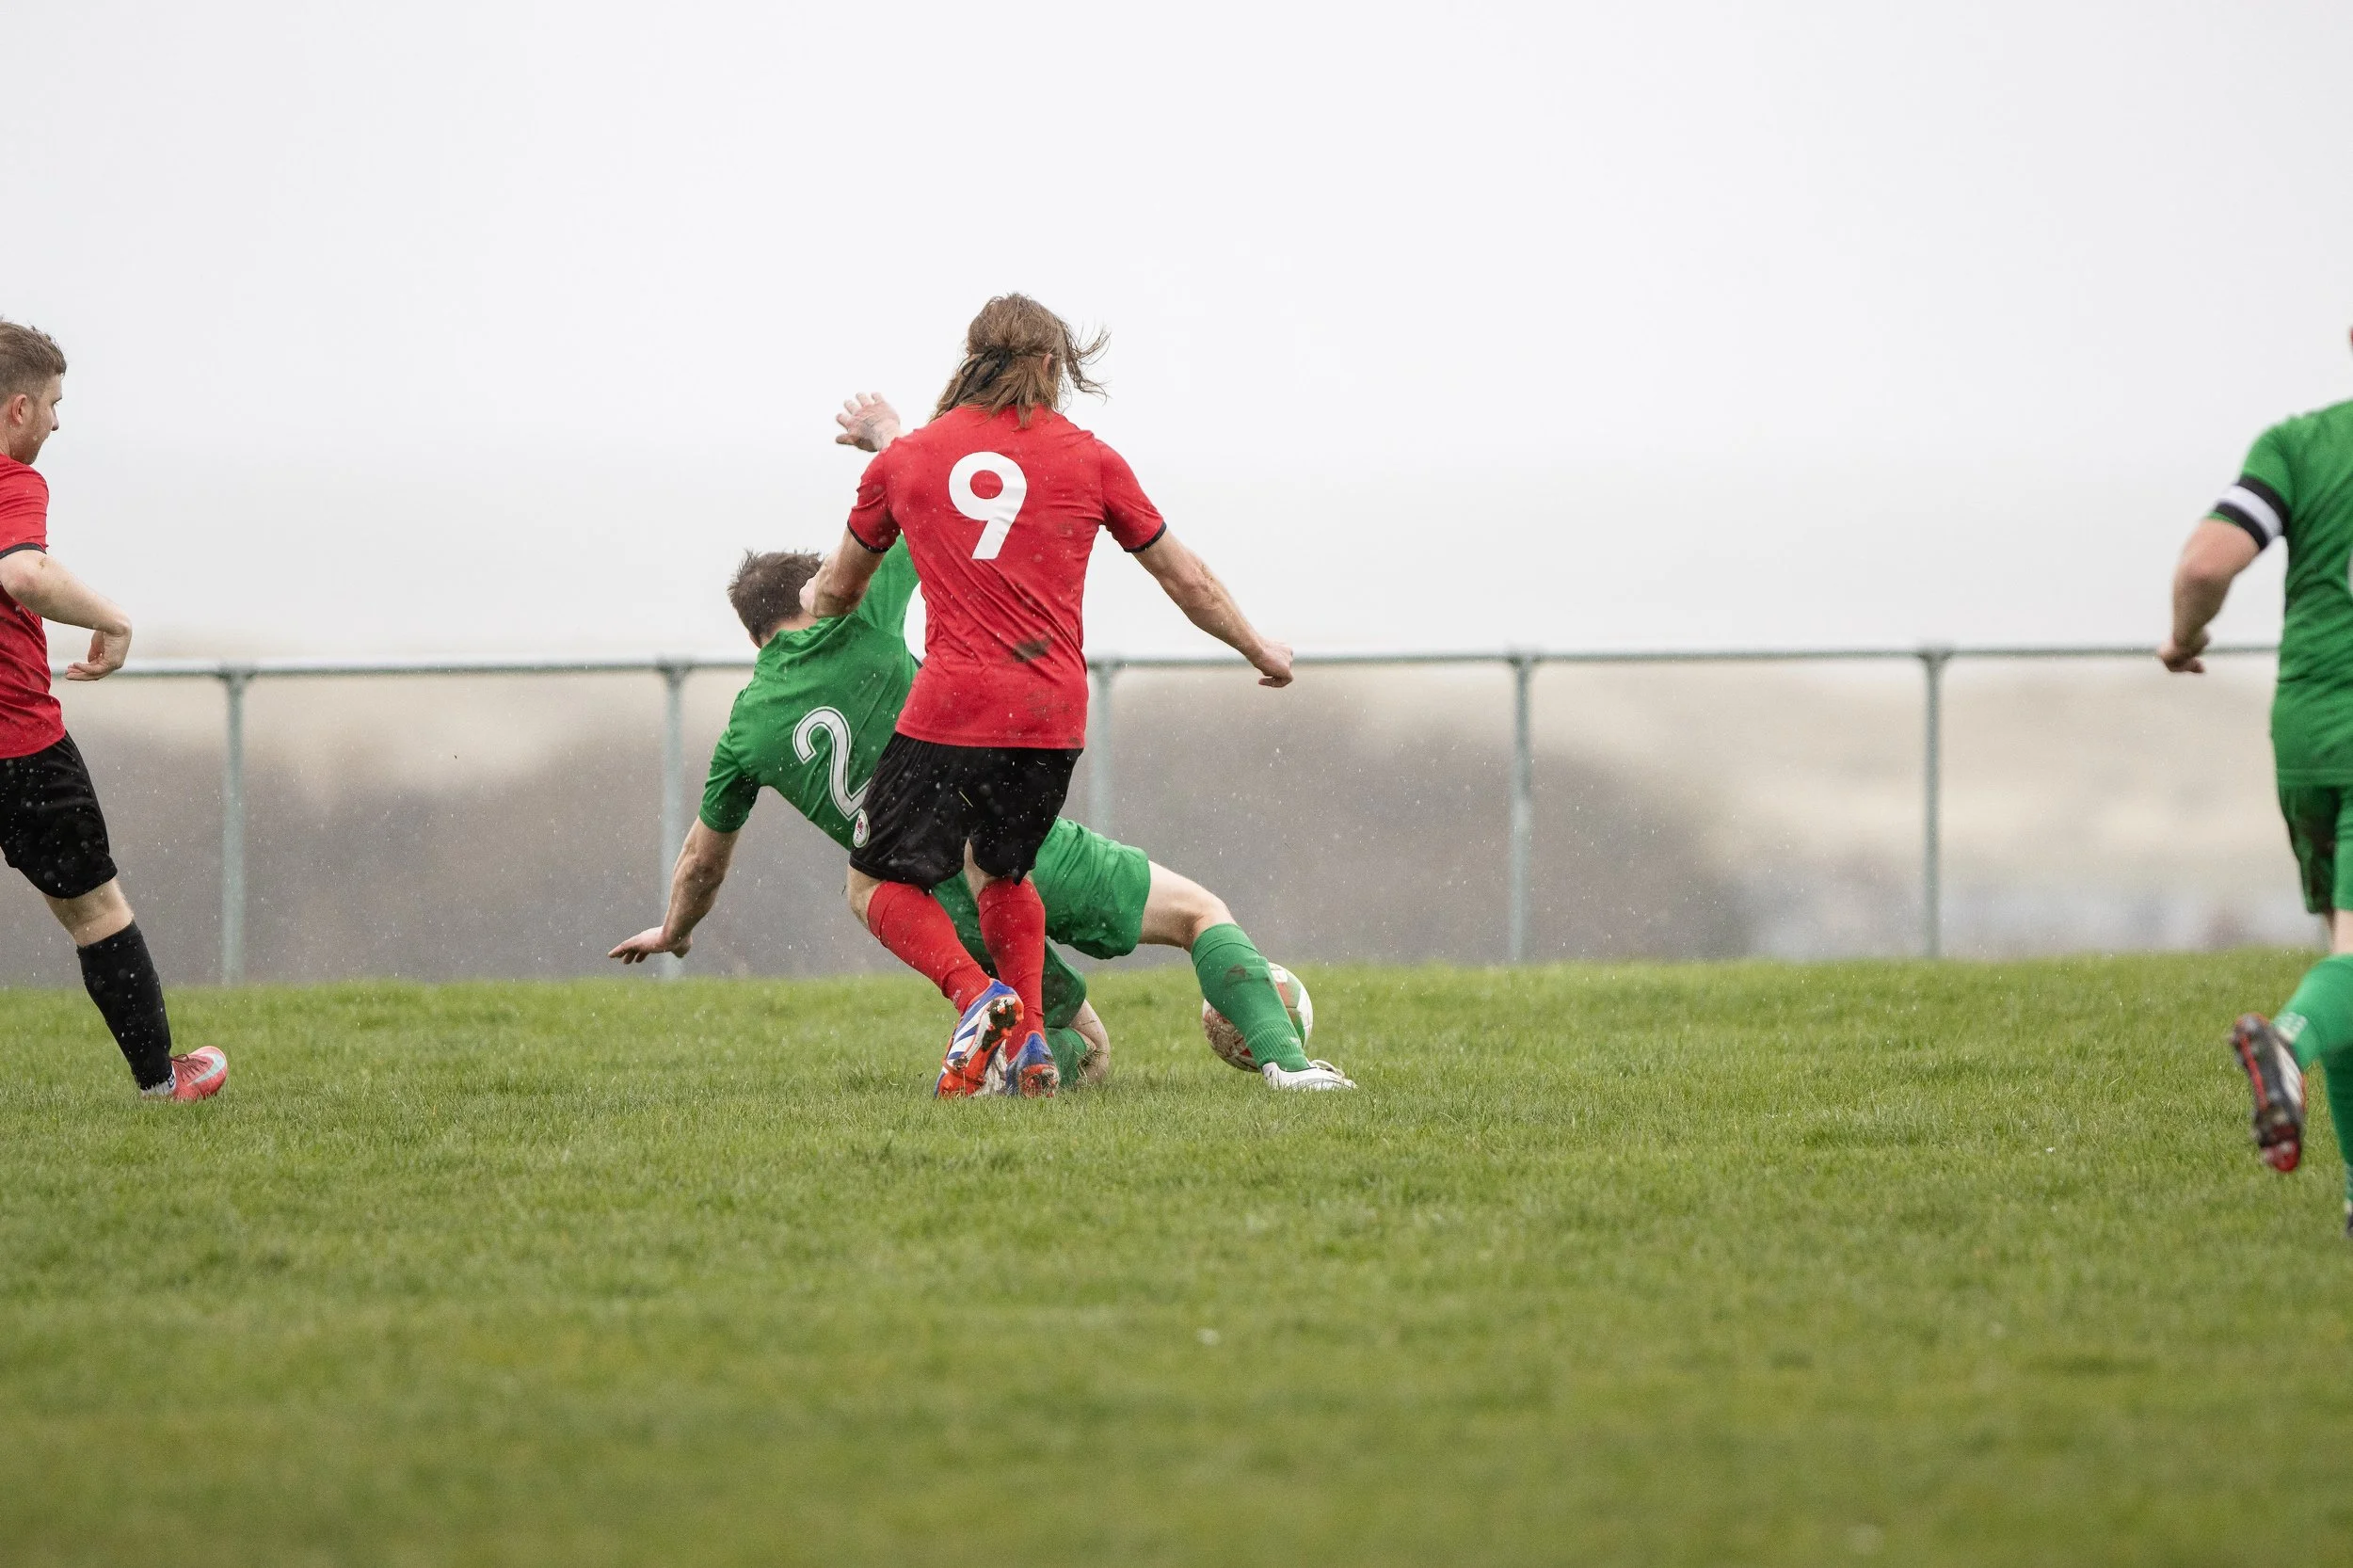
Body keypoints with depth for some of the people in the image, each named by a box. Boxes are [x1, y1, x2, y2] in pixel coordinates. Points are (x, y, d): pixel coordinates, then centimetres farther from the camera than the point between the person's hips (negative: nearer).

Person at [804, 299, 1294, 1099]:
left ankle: (975, 995, -18)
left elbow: (836, 590, 24)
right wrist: (1259, 649, 35)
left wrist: (814, 611, 48)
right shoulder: (1089, 461, 9)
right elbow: (1187, 581, 18)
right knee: (1000, 867, 25)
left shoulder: (904, 459, 9)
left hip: (948, 710, -3)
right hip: (1053, 718, 3)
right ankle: (1028, 1043, 12)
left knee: (880, 883, 7)